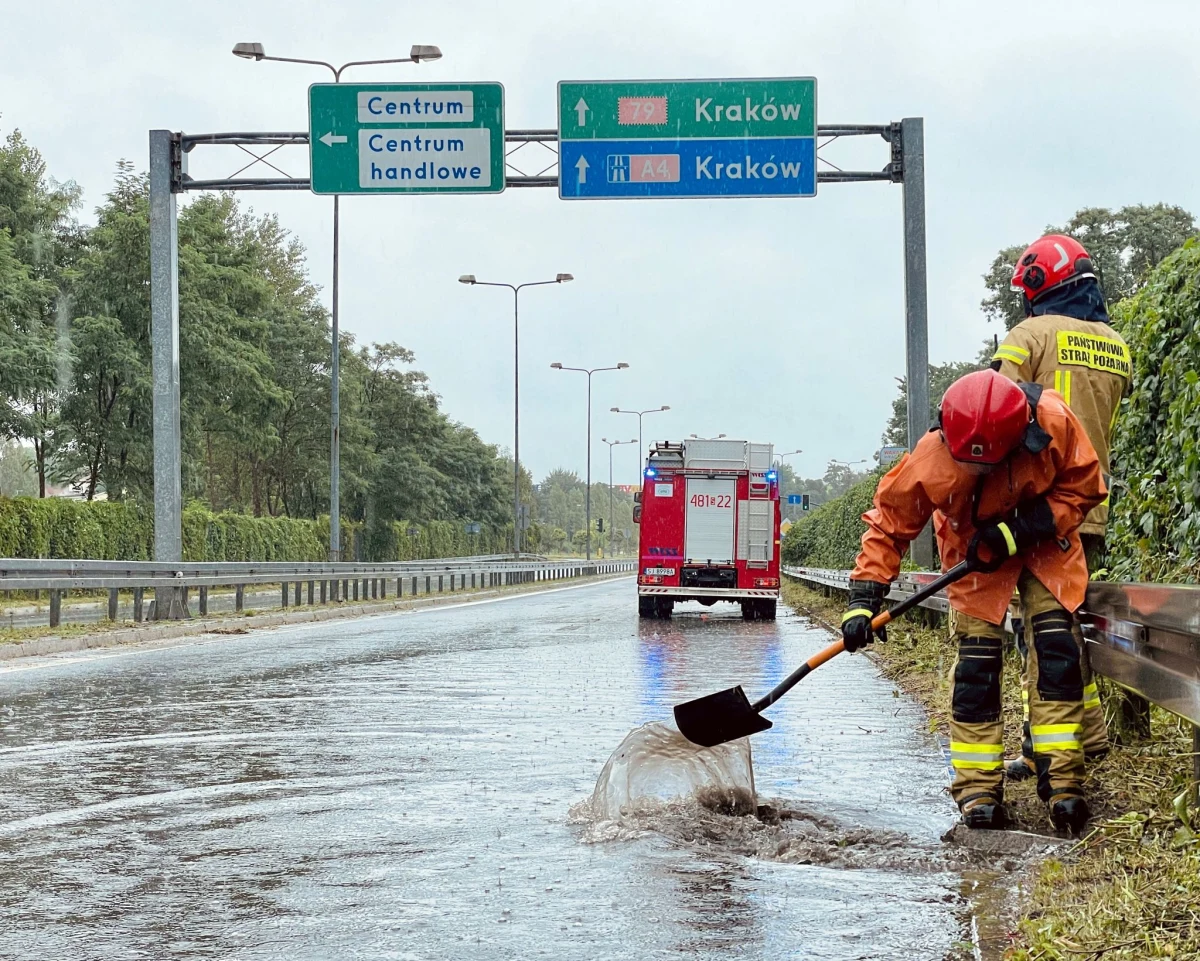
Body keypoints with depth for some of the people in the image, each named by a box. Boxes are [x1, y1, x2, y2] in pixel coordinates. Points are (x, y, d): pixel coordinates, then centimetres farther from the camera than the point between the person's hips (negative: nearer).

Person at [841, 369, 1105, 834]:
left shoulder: (1055, 422, -33)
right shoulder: (931, 457, -33)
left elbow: (1084, 488, -17)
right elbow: (889, 522, -19)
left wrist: (1022, 530, -28)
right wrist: (864, 597, -26)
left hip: (1044, 539, 1)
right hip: (973, 547, -1)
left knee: (1056, 643, -14)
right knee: (976, 656, -10)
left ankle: (1060, 777, -10)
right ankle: (978, 786, -2)